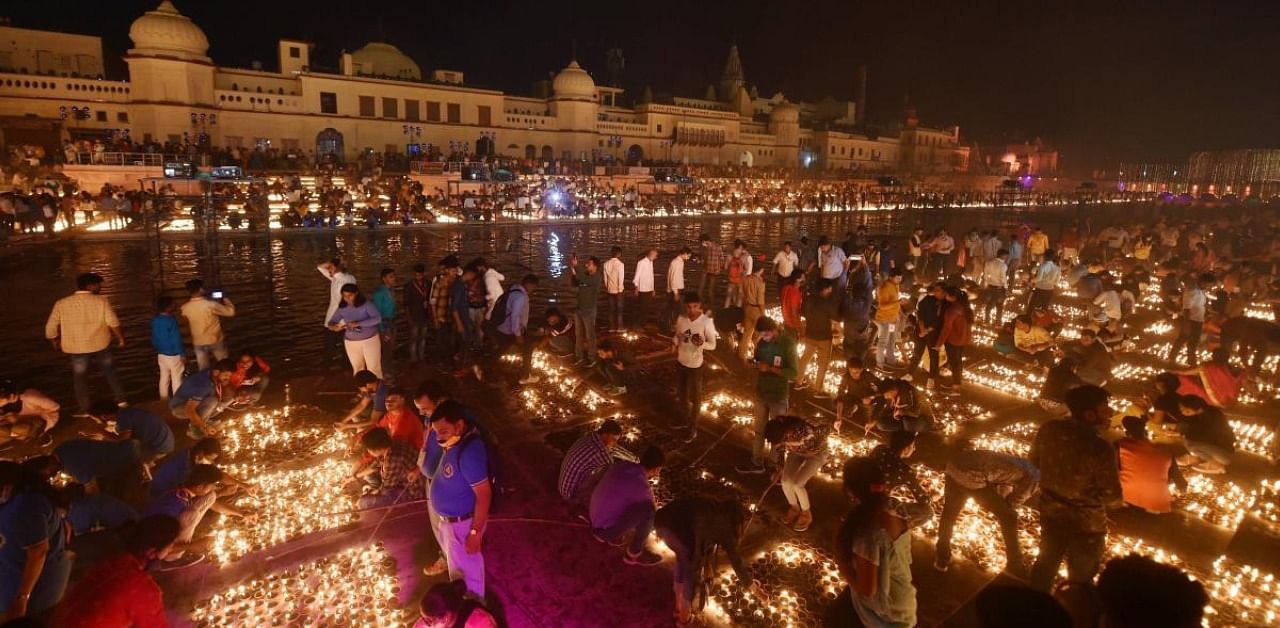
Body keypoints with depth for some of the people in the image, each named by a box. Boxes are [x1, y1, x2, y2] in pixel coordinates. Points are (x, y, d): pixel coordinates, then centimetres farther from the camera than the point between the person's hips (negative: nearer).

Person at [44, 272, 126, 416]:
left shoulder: (61, 303, -4)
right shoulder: (101, 301, -11)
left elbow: (50, 327, 0)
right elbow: (113, 322, -13)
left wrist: (55, 341, 18)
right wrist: (120, 339, 1)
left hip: (75, 348, 1)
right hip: (100, 345, -1)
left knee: (80, 378, 15)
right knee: (110, 371, 18)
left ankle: (84, 410, 21)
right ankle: (121, 400, 18)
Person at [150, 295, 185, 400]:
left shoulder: (154, 320, 1)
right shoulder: (171, 320, -22)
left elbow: (154, 338, 11)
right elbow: (176, 339, -20)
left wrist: (157, 350, 24)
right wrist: (183, 354, -13)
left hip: (161, 354, 7)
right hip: (173, 355, -7)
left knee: (164, 378, 18)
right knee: (176, 380, 4)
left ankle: (164, 400, 28)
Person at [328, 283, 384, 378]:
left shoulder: (366, 305, -17)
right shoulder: (341, 308, -5)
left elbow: (378, 318, -29)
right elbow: (331, 322, 0)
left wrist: (358, 323, -35)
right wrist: (334, 326, -25)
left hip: (370, 340, -4)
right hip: (351, 342, 4)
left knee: (374, 368, 4)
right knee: (357, 369, 17)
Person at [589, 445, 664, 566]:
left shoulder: (621, 464, -3)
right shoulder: (642, 487, -25)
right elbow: (649, 511, -4)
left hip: (596, 520, 8)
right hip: (607, 529, -8)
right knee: (648, 511, -22)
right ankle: (634, 554, -2)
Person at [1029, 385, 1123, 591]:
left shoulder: (1048, 429, -15)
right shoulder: (1100, 449, -31)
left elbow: (1033, 462, 2)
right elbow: (1114, 499, -22)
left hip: (1051, 514, 6)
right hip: (1086, 525, -5)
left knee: (1046, 563, 29)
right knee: (1080, 578, 20)